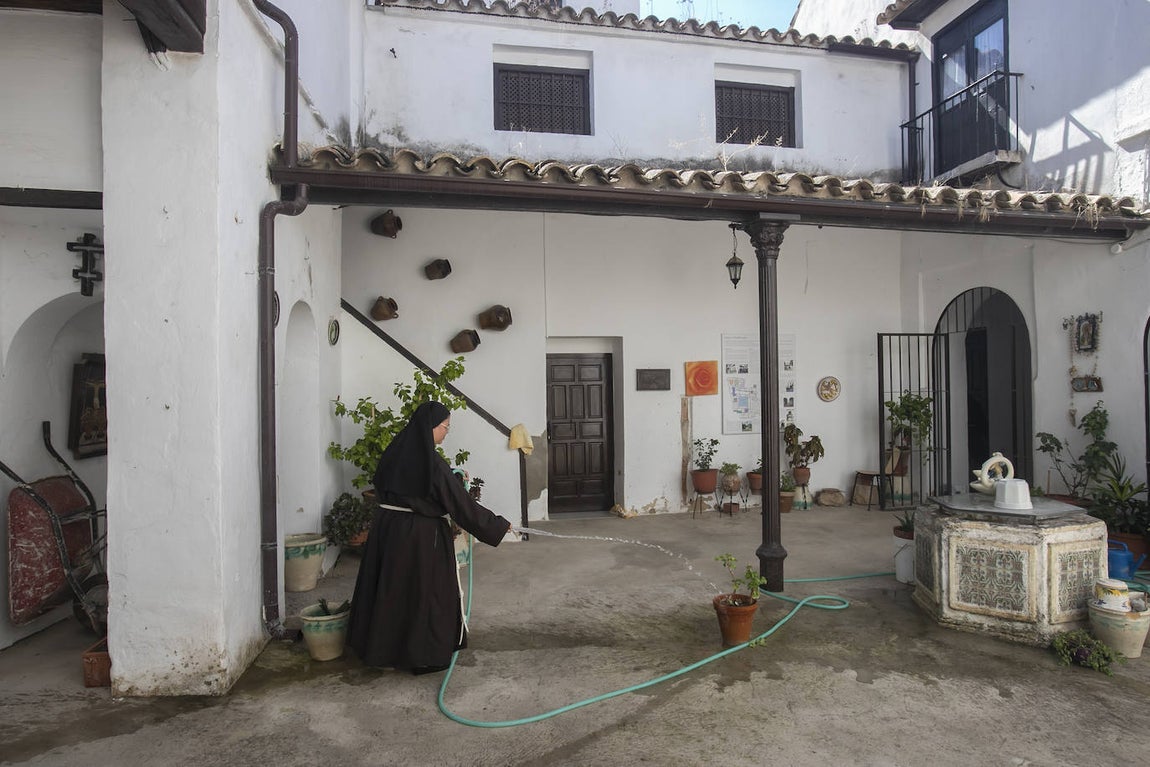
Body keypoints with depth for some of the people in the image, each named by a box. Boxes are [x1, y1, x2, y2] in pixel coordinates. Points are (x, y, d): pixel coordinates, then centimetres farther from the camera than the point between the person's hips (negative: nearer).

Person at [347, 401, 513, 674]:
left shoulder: (396, 451, 1)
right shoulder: (431, 461, -21)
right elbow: (460, 502, -18)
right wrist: (497, 524, -7)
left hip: (387, 527, 7)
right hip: (421, 534, -7)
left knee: (389, 588, 19)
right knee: (426, 591, 8)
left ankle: (379, 647, 34)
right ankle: (423, 656, 20)